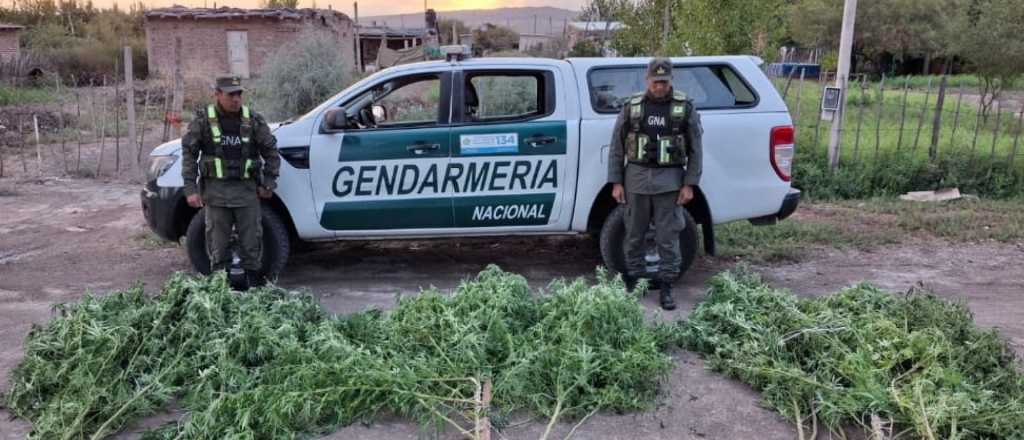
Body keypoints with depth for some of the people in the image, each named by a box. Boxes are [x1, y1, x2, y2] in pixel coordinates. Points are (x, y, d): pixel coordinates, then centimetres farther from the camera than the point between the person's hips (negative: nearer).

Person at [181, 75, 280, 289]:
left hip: (247, 189, 1)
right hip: (216, 190, -1)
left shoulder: (253, 120, 3)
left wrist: (268, 183, 5)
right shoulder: (203, 120, 0)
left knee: (251, 239, 4)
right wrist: (190, 189, -3)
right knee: (218, 241, 4)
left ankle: (253, 279, 16)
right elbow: (189, 154, 2)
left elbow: (271, 151, 9)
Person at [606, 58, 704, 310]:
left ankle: (666, 286, 13)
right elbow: (617, 147, 5)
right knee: (634, 235, 10)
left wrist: (689, 184, -4)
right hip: (637, 178, 1)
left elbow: (695, 150, 2)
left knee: (668, 237, 2)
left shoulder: (685, 107, 2)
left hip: (669, 180, -1)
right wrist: (616, 182, -1)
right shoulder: (632, 107, 3)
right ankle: (634, 281, 24)